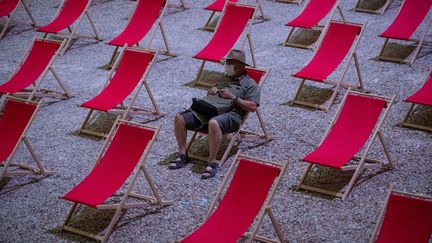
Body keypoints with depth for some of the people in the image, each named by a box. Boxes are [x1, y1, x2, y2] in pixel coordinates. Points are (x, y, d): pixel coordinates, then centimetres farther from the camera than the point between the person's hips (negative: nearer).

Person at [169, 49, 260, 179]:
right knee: (179, 118, -14)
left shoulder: (250, 84, 10)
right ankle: (182, 155, -7)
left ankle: (212, 163, -33)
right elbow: (209, 94, 39)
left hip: (229, 113, -7)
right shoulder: (225, 78, 32)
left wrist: (233, 97, -9)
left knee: (213, 123, -43)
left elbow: (252, 107, -3)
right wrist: (211, 91, 15)